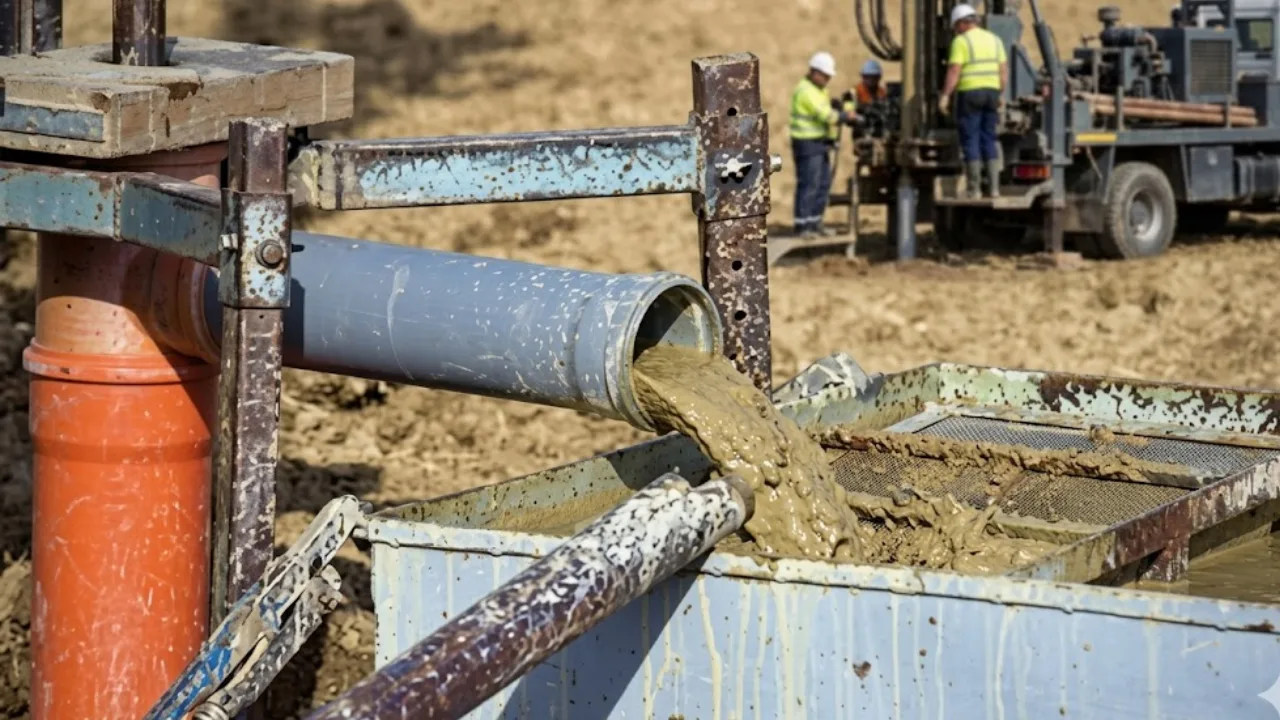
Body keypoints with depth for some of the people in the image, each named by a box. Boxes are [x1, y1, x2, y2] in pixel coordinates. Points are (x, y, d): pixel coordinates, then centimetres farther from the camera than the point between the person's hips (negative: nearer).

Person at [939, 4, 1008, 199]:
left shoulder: (961, 41, -7)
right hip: (991, 92, 6)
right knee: (989, 140, 10)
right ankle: (993, 186, 4)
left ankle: (973, 188, -3)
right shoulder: (994, 39, 11)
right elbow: (1004, 70, 11)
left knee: (970, 140, -1)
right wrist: (1001, 95, 19)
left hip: (969, 93, -5)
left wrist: (945, 96, -16)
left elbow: (954, 71, -15)